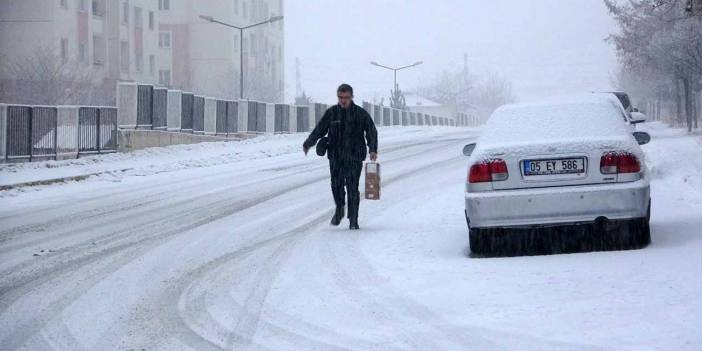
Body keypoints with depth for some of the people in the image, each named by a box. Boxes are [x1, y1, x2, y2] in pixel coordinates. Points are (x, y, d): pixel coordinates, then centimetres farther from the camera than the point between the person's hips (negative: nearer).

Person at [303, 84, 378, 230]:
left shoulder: (361, 113, 2)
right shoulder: (331, 112, 6)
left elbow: (371, 132, -2)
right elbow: (319, 129, 5)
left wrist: (373, 149, -17)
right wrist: (308, 143, -9)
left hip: (354, 157, -2)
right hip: (335, 156, 2)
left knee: (352, 188, -5)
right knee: (336, 185, -4)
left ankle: (353, 220, 3)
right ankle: (339, 210, 23)